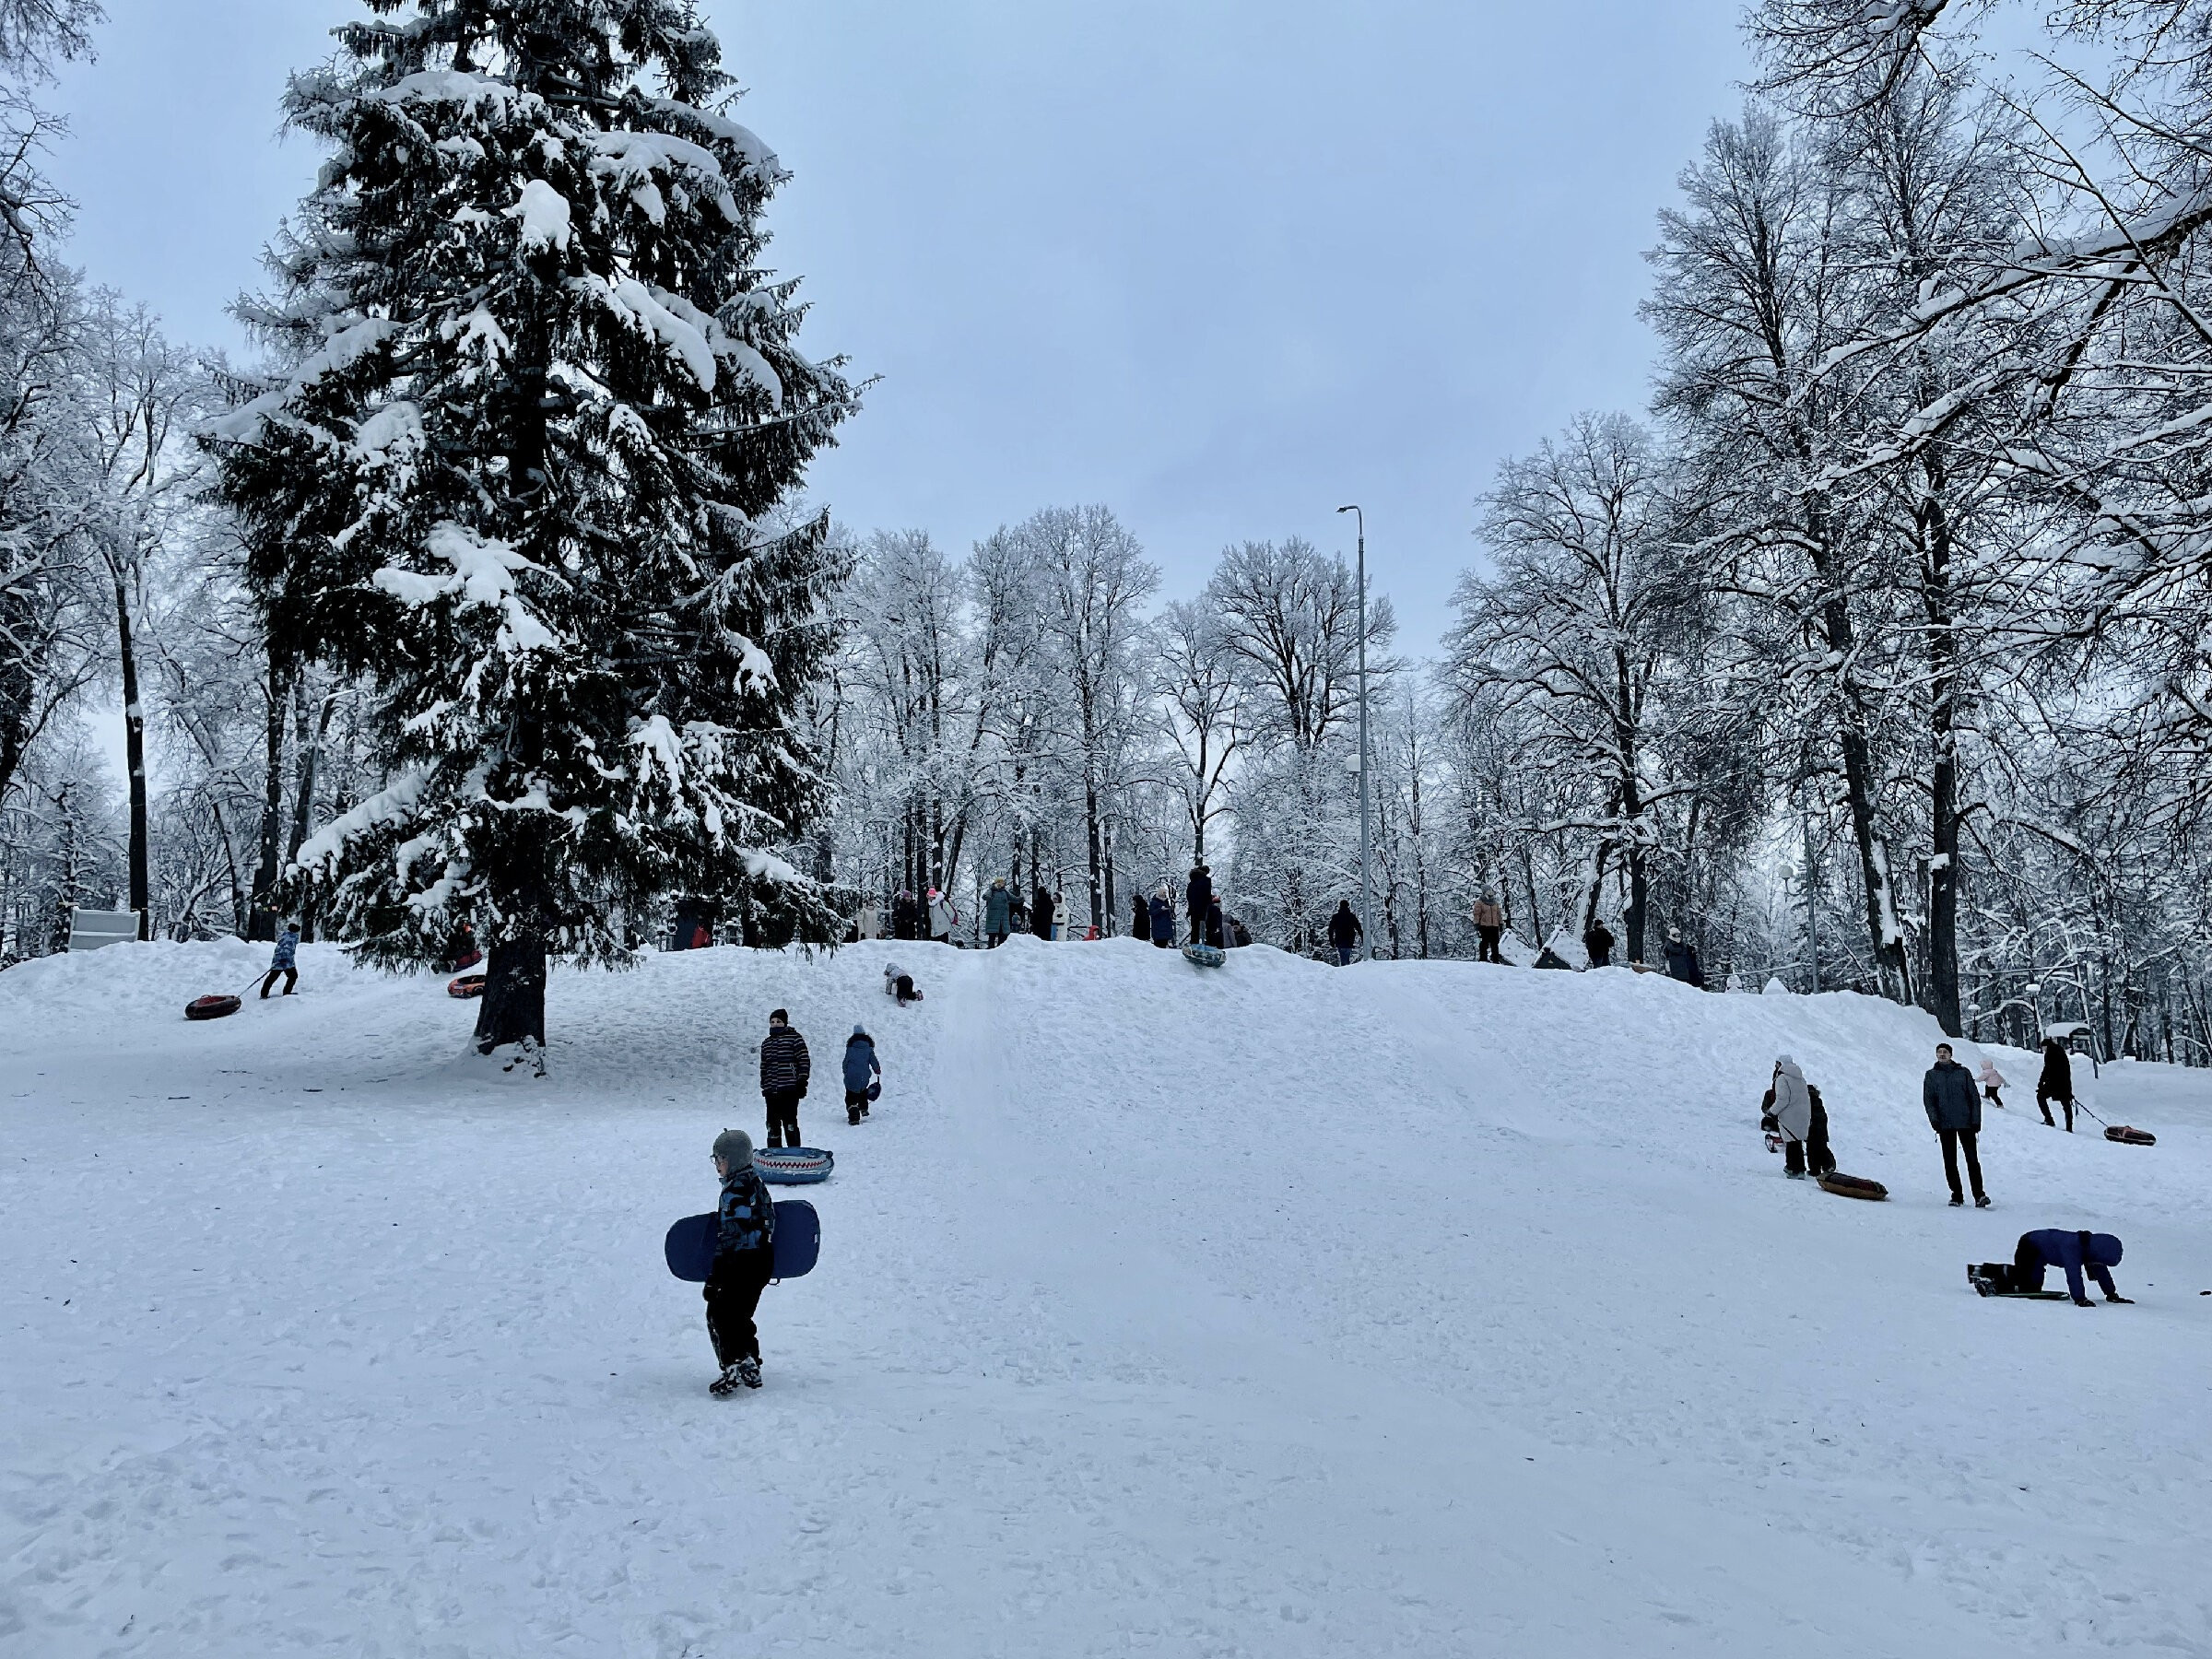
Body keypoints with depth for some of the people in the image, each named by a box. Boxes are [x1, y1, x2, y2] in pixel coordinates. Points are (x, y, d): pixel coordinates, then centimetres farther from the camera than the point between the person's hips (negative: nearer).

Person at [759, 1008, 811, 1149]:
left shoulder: (794, 1038, 0)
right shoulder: (766, 1043, 18)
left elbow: (805, 1061, -3)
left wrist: (802, 1082, -8)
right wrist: (764, 1086, 18)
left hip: (789, 1090, -6)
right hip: (771, 1091, 6)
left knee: (790, 1123, -6)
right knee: (772, 1125, 7)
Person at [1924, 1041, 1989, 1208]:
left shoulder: (1963, 1072, 8)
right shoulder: (1931, 1075, 9)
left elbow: (1974, 1097, 8)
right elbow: (1928, 1099, 3)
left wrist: (1976, 1120, 0)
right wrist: (1934, 1119, -10)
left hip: (1965, 1123, -1)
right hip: (1945, 1125, 1)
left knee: (1972, 1159, -7)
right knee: (1950, 1161, 2)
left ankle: (1979, 1195, -7)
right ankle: (1957, 1195, 8)